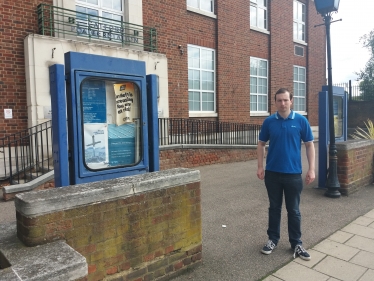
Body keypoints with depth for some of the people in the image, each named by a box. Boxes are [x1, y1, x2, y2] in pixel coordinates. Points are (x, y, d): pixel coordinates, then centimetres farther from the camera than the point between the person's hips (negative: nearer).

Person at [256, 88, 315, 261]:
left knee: (293, 210, 10)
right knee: (274, 208, 14)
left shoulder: (301, 121, -4)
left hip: (293, 173, -1)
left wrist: (311, 169, -5)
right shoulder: (269, 122, -1)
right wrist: (260, 166, 0)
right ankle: (273, 239, 29)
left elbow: (309, 145, 1)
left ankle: (296, 243, 26)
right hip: (272, 173, 1)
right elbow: (261, 144, 7)